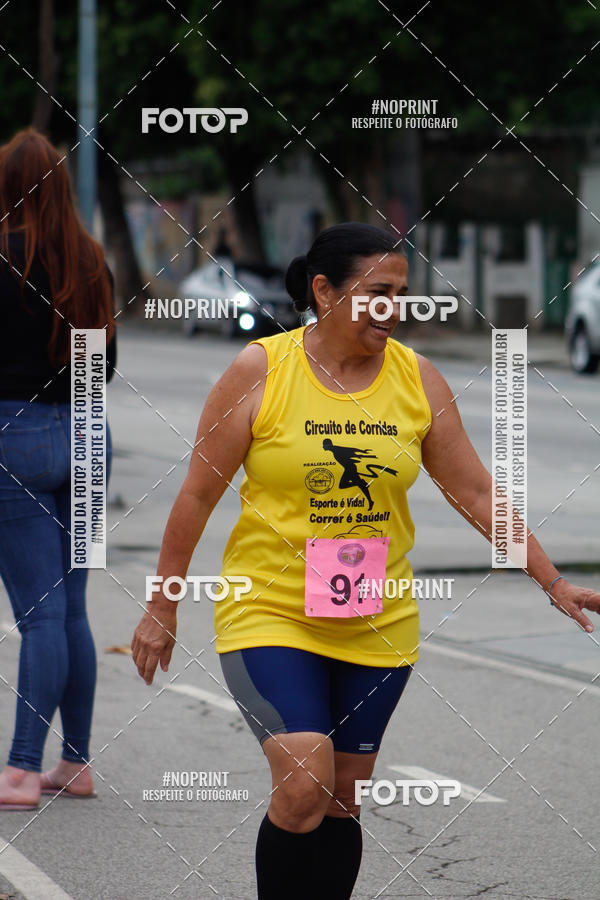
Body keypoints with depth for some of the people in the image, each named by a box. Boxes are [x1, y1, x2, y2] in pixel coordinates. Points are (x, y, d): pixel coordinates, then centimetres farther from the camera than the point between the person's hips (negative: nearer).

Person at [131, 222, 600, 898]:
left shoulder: (418, 379, 1)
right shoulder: (260, 371, -8)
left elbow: (476, 494, 7)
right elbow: (199, 494, -2)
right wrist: (161, 608, 1)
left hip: (378, 623, 4)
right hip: (270, 611, -3)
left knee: (342, 800, 7)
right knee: (304, 787, -18)